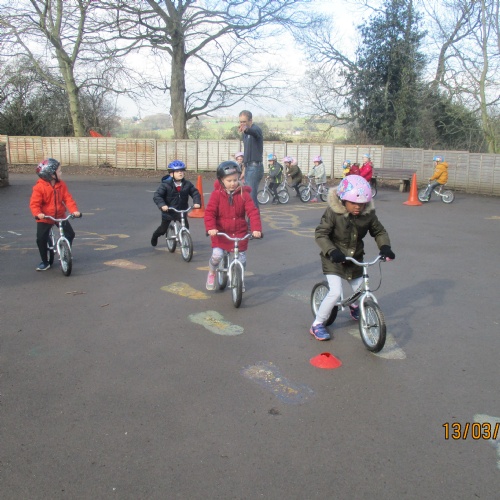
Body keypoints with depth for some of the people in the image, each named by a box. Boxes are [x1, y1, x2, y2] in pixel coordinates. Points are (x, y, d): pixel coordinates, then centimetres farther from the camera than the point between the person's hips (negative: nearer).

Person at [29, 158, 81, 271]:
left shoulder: (61, 185, -3)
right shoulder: (39, 187, -16)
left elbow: (68, 199, -9)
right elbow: (34, 203, -18)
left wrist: (74, 210, -24)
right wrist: (38, 213, -36)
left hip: (60, 216, 4)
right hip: (44, 218, -3)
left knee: (70, 234, -1)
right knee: (41, 239, -8)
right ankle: (45, 262, 9)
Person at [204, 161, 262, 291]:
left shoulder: (243, 194, -5)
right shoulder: (217, 194, -8)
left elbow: (253, 211, -13)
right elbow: (209, 212, -13)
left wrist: (256, 228, -25)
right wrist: (210, 228, -28)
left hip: (240, 232, 2)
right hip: (221, 232, -2)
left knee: (242, 258, 5)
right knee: (217, 255, -18)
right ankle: (211, 273, 15)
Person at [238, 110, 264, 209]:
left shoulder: (256, 129, -10)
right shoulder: (245, 134, 17)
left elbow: (253, 131, -37)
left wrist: (246, 129, -60)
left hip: (255, 167, -9)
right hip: (249, 167, 9)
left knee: (251, 197, -13)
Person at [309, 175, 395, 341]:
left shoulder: (368, 213, -11)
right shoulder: (333, 212, -22)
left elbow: (379, 232, 4)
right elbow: (320, 234, -21)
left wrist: (385, 247, -14)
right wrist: (332, 251, -34)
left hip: (355, 258, 5)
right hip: (334, 259, -5)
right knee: (336, 292, -18)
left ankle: (355, 307, 53)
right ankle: (317, 324, 1)